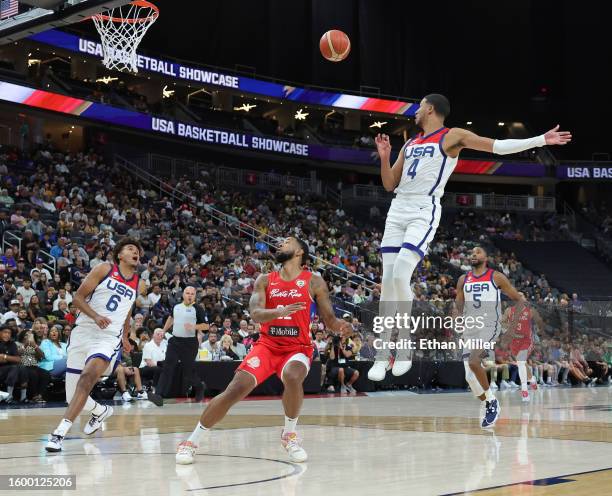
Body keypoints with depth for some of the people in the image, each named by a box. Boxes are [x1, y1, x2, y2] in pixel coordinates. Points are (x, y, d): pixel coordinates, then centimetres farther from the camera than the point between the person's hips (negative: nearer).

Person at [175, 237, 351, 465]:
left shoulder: (314, 282, 1)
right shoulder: (265, 281, 5)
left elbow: (328, 318, 1)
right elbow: (255, 313, -11)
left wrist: (340, 326, -24)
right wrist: (279, 312, -32)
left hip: (297, 348, -1)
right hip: (267, 345, 2)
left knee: (292, 377, -35)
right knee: (236, 389, -15)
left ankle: (289, 434, -9)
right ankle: (192, 441, -2)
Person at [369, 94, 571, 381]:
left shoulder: (452, 136, 3)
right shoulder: (409, 144, 22)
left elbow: (498, 146, -2)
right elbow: (389, 184, 22)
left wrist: (541, 140, -9)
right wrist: (384, 157, 5)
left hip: (424, 212, -7)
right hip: (398, 209, 7)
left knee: (400, 275, -21)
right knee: (387, 280, 0)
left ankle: (405, 349, -7)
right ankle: (383, 355, 5)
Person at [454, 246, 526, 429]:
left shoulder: (496, 277, 3)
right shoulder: (463, 280, 14)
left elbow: (519, 300, 6)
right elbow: (458, 307, 15)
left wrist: (513, 325, -3)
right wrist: (456, 314, -9)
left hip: (489, 326, -5)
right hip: (470, 328, 5)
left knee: (473, 362, -28)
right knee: (470, 377, -2)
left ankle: (492, 401, -10)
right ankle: (490, 408, 18)